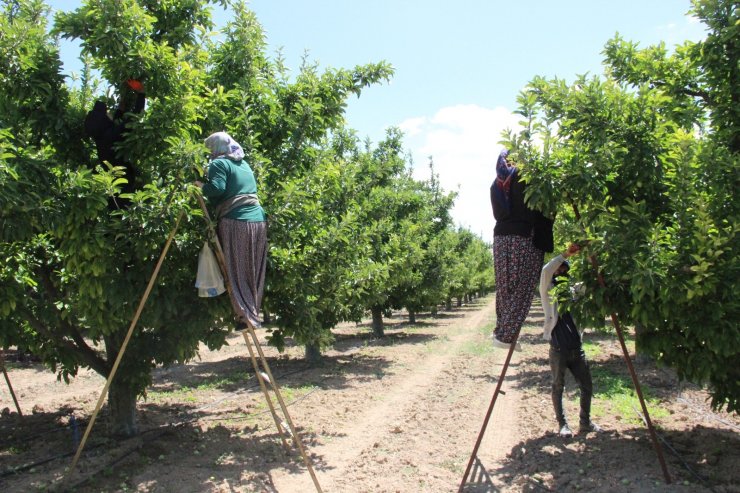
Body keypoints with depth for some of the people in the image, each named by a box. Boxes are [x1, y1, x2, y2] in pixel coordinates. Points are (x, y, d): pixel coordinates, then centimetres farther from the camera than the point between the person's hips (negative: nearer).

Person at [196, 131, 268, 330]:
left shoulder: (219, 163, 1)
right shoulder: (244, 164, 23)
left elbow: (216, 189, -14)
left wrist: (200, 185, 5)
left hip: (235, 222, -7)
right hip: (258, 219, 7)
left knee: (237, 272, -2)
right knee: (254, 272, 10)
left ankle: (245, 316, -4)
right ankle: (254, 313, 15)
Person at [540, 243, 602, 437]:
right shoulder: (549, 291, -1)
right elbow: (546, 271, -19)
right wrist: (566, 254, -20)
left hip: (576, 348, 5)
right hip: (558, 349, -5)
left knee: (587, 386, 10)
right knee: (558, 388, 4)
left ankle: (585, 422, 24)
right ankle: (562, 424, 14)